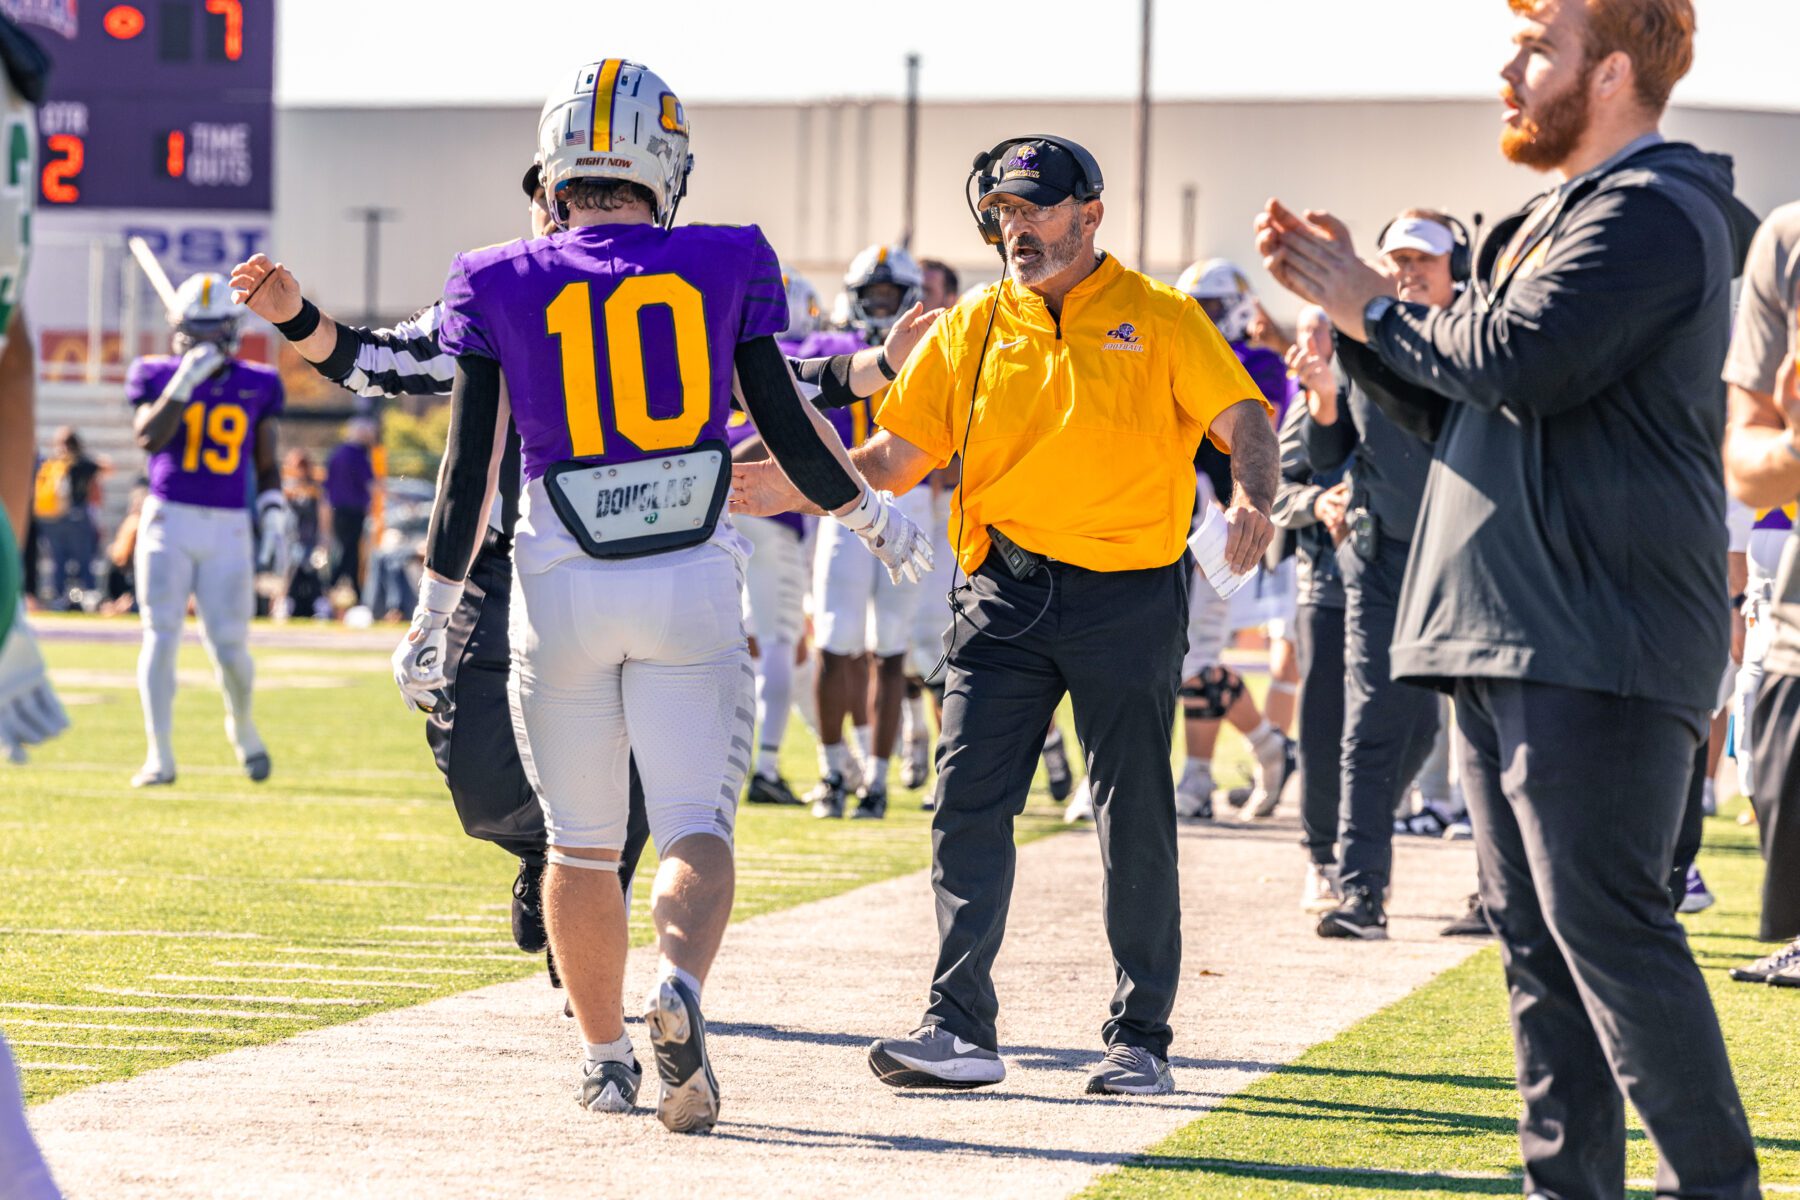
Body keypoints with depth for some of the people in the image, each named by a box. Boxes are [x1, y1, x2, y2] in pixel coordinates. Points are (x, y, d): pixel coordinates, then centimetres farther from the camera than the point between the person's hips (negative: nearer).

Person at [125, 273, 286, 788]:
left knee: (229, 647, -2)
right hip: (168, 519, -1)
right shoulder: (156, 376, 2)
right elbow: (148, 438, -14)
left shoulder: (258, 385, 7)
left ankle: (242, 723, 28)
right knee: (161, 636, -8)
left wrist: (273, 512, 0)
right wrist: (184, 382, -20)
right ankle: (160, 755, -4)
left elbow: (266, 464, 14)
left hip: (228, 531, 1)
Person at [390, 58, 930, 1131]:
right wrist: (874, 516, 23)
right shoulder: (724, 266, 1)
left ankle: (607, 1058, 19)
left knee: (582, 841, 14)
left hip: (562, 588, 1)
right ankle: (679, 988, -30)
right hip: (692, 582, -1)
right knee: (696, 825, -2)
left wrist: (434, 613, 8)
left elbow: (471, 468, 0)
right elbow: (788, 427, 7)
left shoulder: (502, 286, 0)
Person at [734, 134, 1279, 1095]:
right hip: (1006, 592, 3)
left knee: (1135, 821, 4)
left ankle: (1140, 1039, 14)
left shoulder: (1159, 320, 1)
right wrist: (791, 490, -6)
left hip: (1128, 594, -3)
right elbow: (896, 454, 9)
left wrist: (1251, 499, -27)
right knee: (968, 805, -5)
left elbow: (1243, 419, -6)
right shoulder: (972, 330, 10)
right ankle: (959, 1029, -3)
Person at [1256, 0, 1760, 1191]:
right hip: (1512, 637, 10)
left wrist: (1373, 307, -7)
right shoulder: (1566, 213, 22)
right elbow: (1457, 405, 23)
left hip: (1595, 645, -10)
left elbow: (1516, 364, -24)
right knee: (1536, 929, 11)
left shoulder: (1650, 214, -11)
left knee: (1605, 920, -13)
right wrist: (1349, 299, 11)